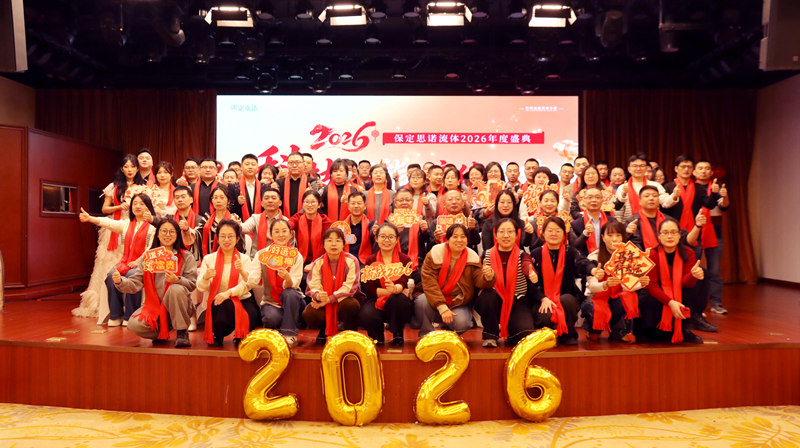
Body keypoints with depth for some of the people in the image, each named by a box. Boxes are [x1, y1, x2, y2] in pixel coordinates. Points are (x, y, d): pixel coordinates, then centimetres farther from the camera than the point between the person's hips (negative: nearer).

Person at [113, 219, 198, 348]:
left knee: (176, 289, -34)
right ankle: (161, 332, 12)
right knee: (134, 325, -24)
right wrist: (120, 281, -20)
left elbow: (192, 284, -10)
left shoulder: (186, 256, 0)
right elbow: (136, 283, 0)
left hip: (178, 307, -2)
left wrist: (176, 280, -30)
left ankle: (182, 333, -16)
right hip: (154, 306, 3)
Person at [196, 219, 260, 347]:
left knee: (253, 315, -31)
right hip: (216, 304, 0)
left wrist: (242, 271, -29)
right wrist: (206, 277, -24)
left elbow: (248, 285, -8)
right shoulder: (209, 259, 10)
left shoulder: (244, 259, 9)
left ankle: (240, 336, 4)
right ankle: (215, 336, -6)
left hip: (241, 300, 1)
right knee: (224, 305, -36)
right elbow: (201, 287, -1)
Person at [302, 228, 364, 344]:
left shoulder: (351, 261, -8)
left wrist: (329, 299, -24)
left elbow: (350, 287, -16)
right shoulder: (317, 263, 2)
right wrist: (318, 295, -31)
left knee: (350, 304, -37)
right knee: (308, 314, -26)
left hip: (345, 299, -2)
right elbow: (313, 287, -5)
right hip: (323, 303, 2)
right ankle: (324, 330, 11)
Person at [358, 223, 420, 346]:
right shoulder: (370, 261, 5)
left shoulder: (405, 260, 1)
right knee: (365, 316, -33)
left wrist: (395, 289, -40)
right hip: (377, 303, 1)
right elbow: (368, 289, -5)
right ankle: (377, 337, 5)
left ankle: (397, 335, -8)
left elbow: (403, 283, -16)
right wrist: (390, 291, -16)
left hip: (397, 304, 0)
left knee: (397, 298, -36)